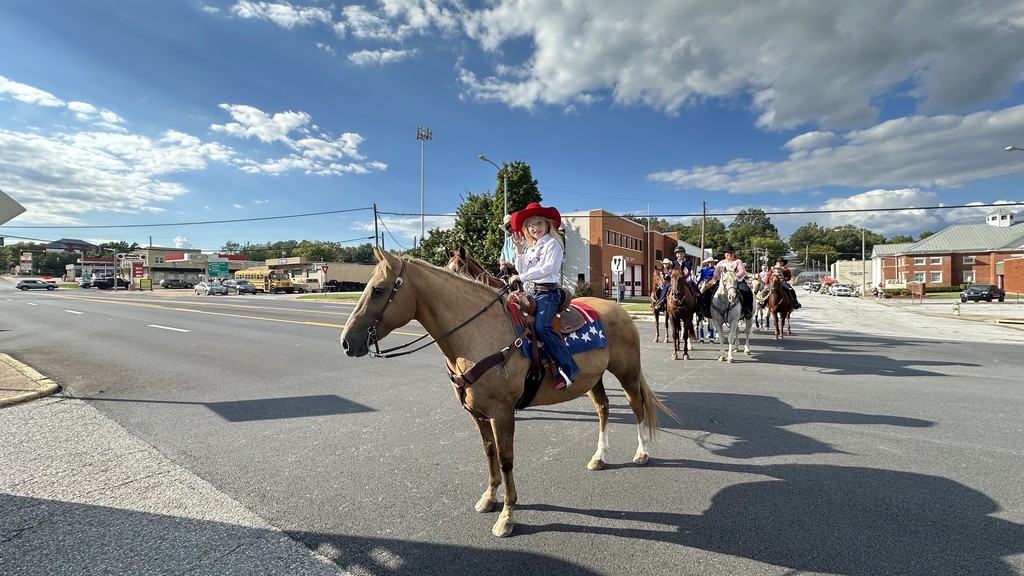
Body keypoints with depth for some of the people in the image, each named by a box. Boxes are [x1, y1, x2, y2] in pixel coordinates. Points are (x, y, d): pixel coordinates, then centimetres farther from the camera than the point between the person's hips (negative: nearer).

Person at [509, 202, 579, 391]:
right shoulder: (530, 247, 20)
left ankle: (568, 368, -25)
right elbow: (522, 271, 14)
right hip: (530, 293, 8)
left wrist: (522, 277, -20)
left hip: (547, 292, -8)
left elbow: (547, 268, -16)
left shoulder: (552, 244, -2)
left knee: (542, 327, -28)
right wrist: (519, 250, 4)